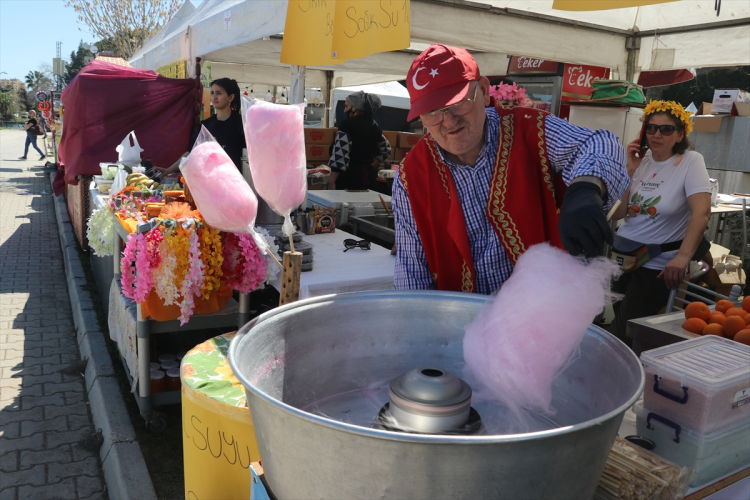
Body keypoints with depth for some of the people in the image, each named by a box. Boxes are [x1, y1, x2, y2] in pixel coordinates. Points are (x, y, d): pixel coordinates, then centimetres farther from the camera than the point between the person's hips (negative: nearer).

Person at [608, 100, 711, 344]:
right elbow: (617, 213, 1)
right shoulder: (641, 161, 6)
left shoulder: (690, 162, -8)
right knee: (610, 324, 8)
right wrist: (629, 171, -7)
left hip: (656, 266, -4)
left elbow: (702, 212, -20)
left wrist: (683, 256, -31)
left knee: (625, 333, -2)